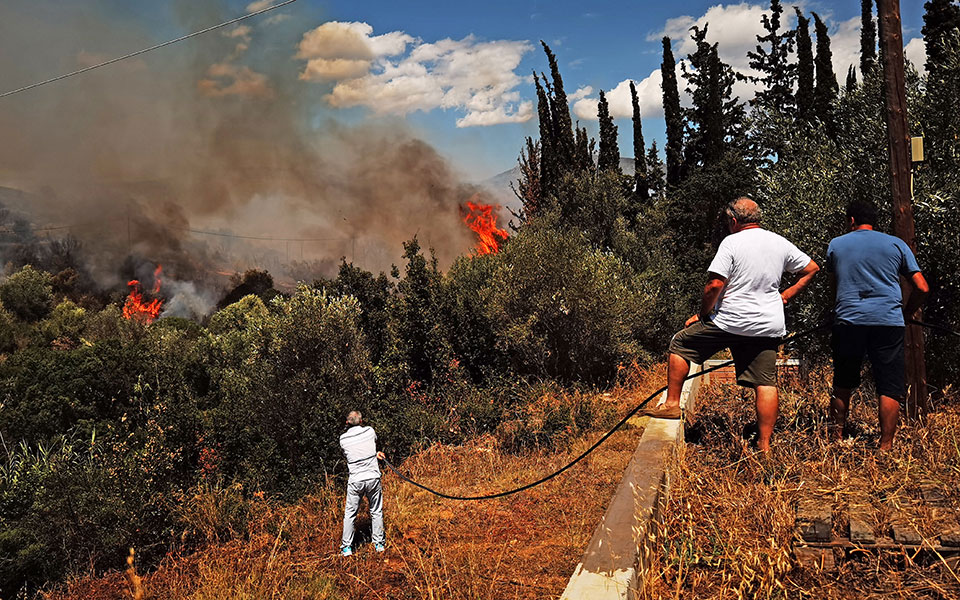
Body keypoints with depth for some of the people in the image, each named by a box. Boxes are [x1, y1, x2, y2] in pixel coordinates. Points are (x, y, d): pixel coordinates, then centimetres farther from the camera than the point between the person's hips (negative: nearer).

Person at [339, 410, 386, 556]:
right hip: (373, 477, 1)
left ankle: (346, 547, 13)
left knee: (350, 514, 11)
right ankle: (379, 543, 20)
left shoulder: (343, 439, -2)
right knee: (376, 512, 14)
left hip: (355, 481, 0)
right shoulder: (370, 431, -2)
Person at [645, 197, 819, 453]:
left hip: (729, 321, -5)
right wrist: (787, 295, 20)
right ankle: (765, 445, 7)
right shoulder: (781, 244, 11)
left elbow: (715, 284, -14)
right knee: (766, 383, 5)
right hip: (769, 326, 5)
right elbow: (812, 268, 21)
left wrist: (701, 314, -3)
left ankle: (672, 404, 13)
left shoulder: (731, 242, -7)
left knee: (680, 345, 11)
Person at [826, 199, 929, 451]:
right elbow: (922, 288, 6)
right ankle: (885, 446, 2)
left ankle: (837, 438, 21)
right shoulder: (897, 244, 10)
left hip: (848, 320, 1)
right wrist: (906, 312, 21)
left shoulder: (835, 245, 12)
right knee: (890, 388, 4)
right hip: (888, 322, -1)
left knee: (843, 385, 14)